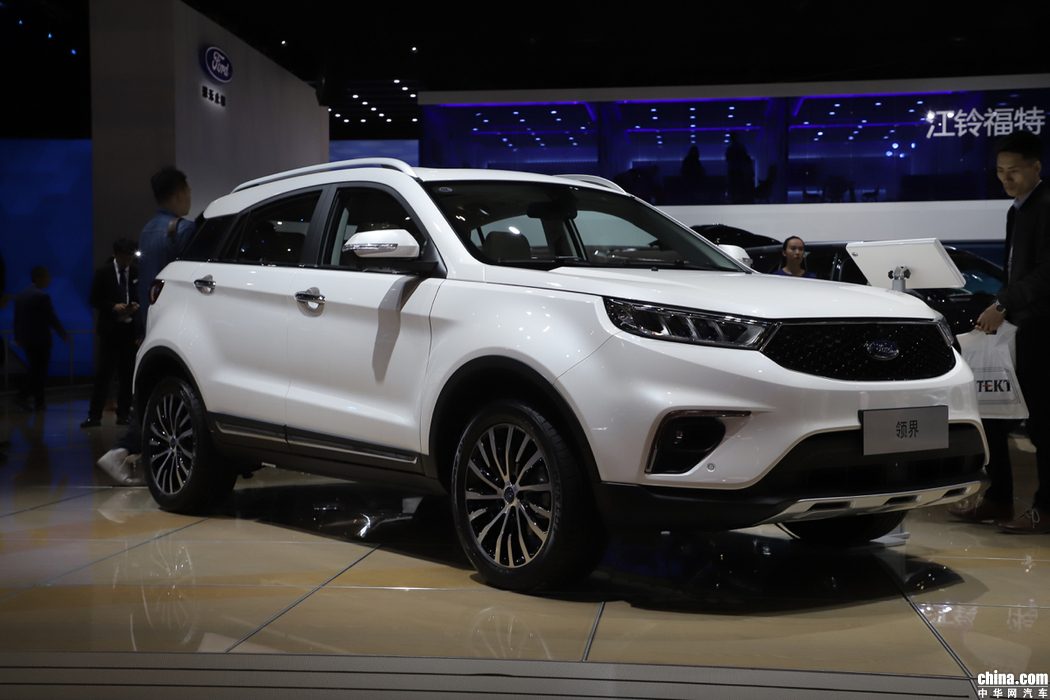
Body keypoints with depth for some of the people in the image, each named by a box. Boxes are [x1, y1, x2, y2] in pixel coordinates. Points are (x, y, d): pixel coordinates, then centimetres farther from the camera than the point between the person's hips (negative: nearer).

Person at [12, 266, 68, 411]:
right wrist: (64, 335, -2)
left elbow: (16, 318, 14)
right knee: (40, 372, 0)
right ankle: (22, 396, -8)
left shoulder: (20, 295, 9)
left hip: (25, 339, 8)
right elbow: (52, 318, -13)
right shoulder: (42, 296, -14)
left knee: (36, 371, 14)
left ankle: (39, 402, 12)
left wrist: (17, 337, 21)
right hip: (41, 340, -8)